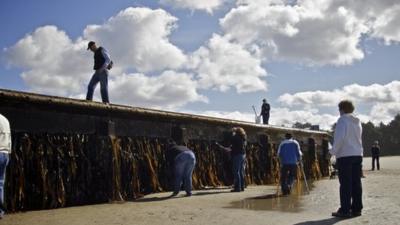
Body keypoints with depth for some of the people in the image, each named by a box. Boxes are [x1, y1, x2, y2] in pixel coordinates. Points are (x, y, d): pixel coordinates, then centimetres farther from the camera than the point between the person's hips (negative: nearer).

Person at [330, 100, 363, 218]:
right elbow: (357, 137, 15)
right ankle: (356, 209, 14)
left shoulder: (343, 120, -8)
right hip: (357, 155, 7)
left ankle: (345, 210, -3)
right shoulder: (357, 121, 13)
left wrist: (334, 151, -7)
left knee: (345, 184, -4)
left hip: (345, 155, -7)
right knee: (356, 183, 9)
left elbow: (340, 137, -18)